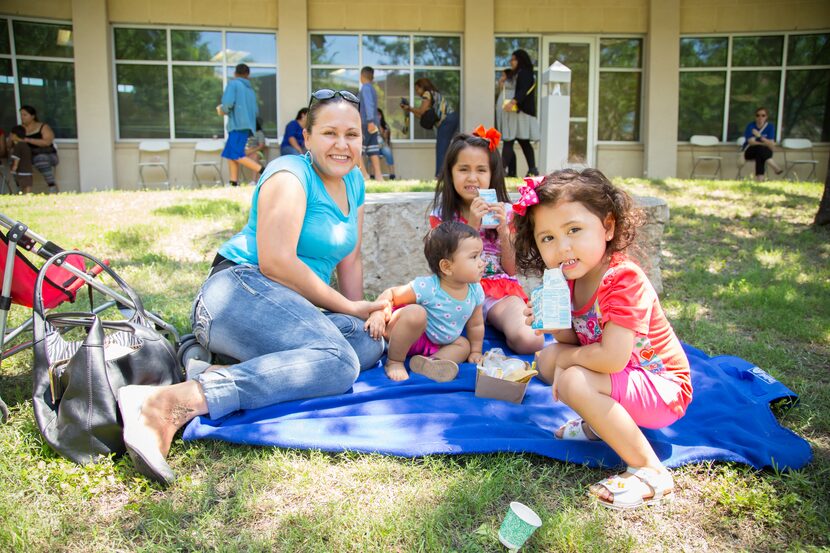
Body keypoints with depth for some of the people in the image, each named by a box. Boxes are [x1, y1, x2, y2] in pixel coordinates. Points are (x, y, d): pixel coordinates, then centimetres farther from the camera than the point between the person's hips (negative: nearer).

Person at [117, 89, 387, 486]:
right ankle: (169, 402, -42)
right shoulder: (290, 174, -8)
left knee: (370, 343, -18)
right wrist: (349, 307, -11)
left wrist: (365, 314, 1)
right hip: (241, 289, -8)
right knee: (336, 360, -32)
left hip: (287, 306, 9)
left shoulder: (354, 183, 18)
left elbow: (349, 261, 18)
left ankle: (219, 374, -27)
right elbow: (275, 262, -17)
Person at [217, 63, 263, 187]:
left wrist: (223, 111, 4)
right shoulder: (250, 89, 21)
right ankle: (234, 183, -1)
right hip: (247, 125, 8)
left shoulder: (233, 84, -1)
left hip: (238, 124, -8)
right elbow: (256, 112, 19)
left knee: (237, 155, -12)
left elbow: (228, 103, -15)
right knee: (229, 154, 8)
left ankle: (265, 172, -20)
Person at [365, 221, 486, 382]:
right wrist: (379, 313, -33)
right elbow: (390, 294, -16)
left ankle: (427, 362, -22)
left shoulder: (475, 292, -9)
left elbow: (476, 325, 8)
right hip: (404, 338, -7)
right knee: (416, 313, -33)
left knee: (463, 345, 1)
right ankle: (393, 362, -16)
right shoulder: (426, 287, -28)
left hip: (433, 345, 7)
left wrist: (475, 352, 12)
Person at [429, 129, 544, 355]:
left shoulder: (503, 211, 5)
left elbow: (511, 270, 4)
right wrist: (472, 226, -17)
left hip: (500, 289, 1)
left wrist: (504, 230, -12)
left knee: (530, 341, -29)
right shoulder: (442, 213, 3)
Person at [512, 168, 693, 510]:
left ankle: (651, 472, -18)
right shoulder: (570, 278, -4)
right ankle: (601, 423, 16)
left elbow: (611, 358, -37)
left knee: (574, 382, -29)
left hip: (664, 391, -8)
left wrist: (567, 358, -18)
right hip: (625, 379, 9)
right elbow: (573, 340, 2)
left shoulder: (623, 280, -30)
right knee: (547, 358, 4)